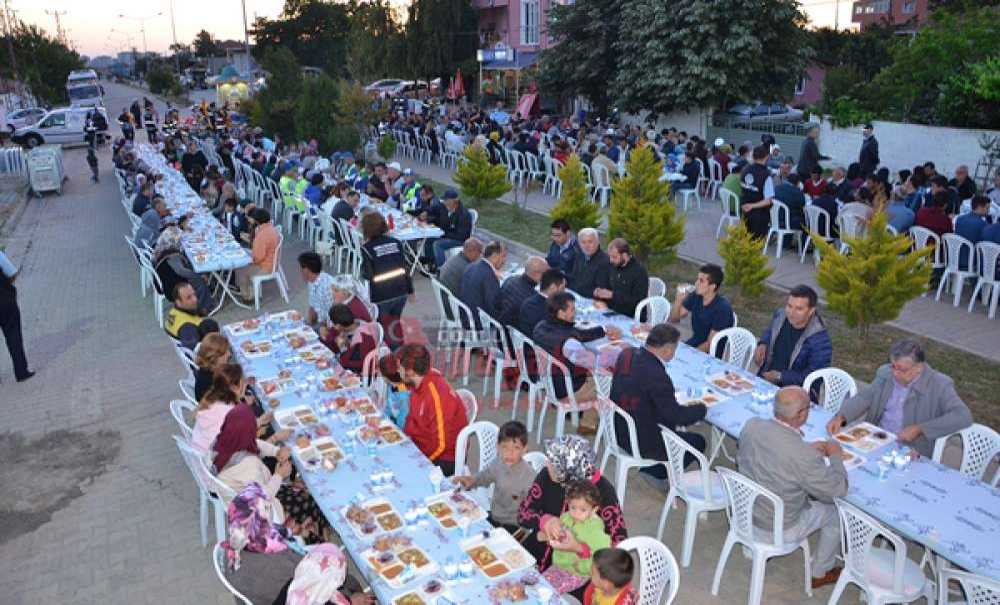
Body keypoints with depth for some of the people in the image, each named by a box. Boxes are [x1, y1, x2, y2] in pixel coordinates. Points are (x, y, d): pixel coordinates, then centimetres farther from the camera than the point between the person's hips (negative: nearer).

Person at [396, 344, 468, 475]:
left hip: (445, 460, -8)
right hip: (424, 444, 8)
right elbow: (412, 421, 12)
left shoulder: (438, 396, -29)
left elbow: (441, 444, -25)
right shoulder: (419, 384, -2)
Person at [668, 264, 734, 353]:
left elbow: (710, 344, -18)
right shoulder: (695, 296, -4)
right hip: (694, 343, 6)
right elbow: (673, 319, 3)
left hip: (710, 354, -6)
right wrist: (679, 300, -13)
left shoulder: (722, 308, -21)